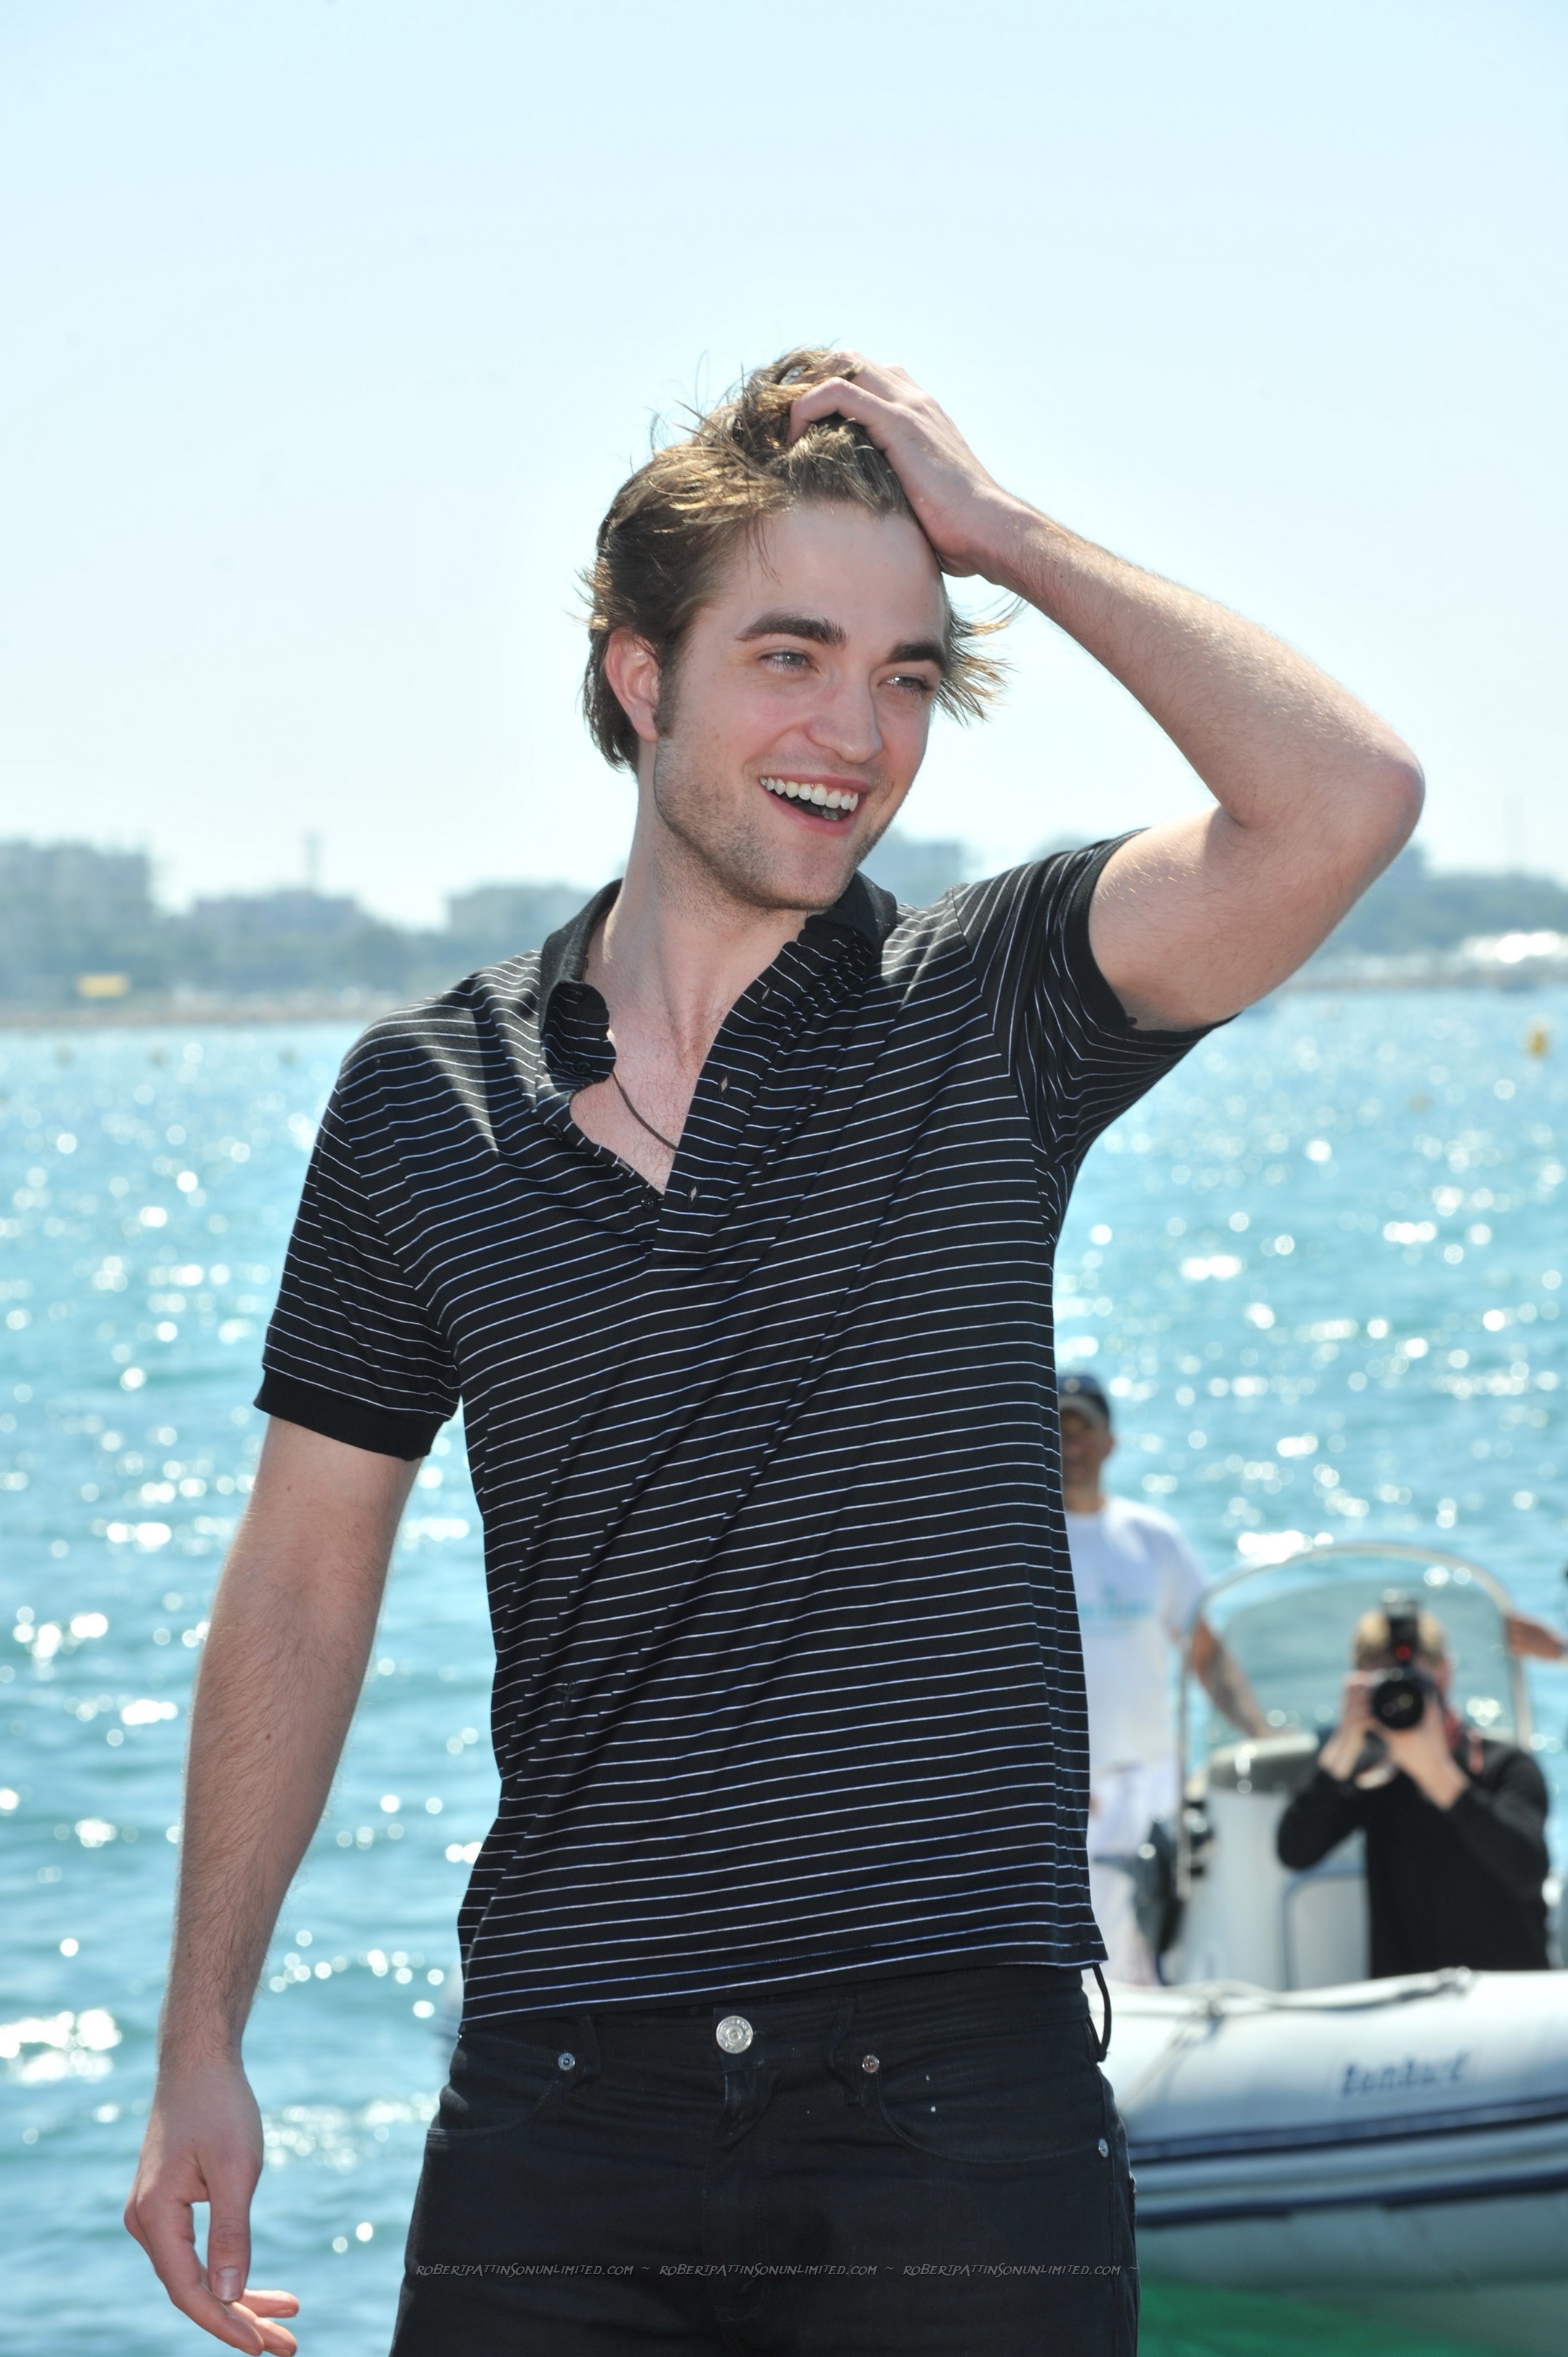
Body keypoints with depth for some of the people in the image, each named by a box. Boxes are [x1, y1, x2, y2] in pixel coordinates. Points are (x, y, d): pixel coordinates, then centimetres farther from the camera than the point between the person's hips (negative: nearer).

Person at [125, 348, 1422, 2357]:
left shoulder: (988, 1020, 1)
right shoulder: (424, 1099, 6)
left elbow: (1345, 801, -16)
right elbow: (302, 1584, 12)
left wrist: (998, 529, -8)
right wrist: (200, 2045, 10)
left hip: (959, 2094, -1)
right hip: (561, 2101, 2)